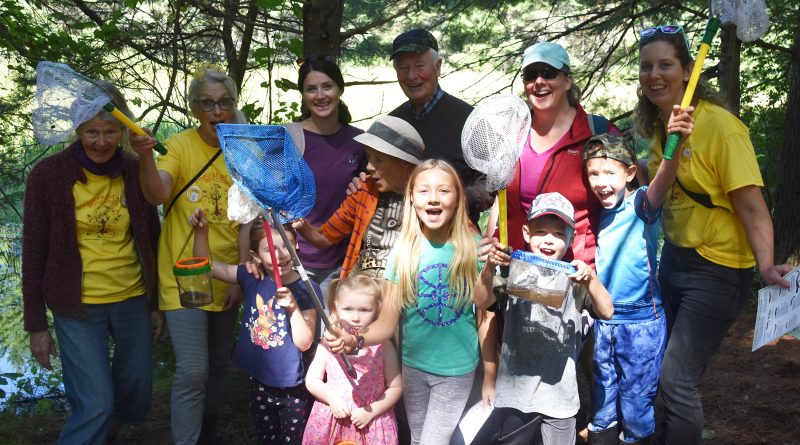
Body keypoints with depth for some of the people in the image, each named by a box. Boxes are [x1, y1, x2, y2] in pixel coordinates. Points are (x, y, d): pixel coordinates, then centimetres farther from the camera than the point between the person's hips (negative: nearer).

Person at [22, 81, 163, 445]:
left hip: (133, 300, 3)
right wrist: (36, 324, -4)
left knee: (136, 400, 13)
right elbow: (34, 253, -5)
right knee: (95, 407, -7)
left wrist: (156, 303, 9)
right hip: (78, 306, -3)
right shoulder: (49, 174, -10)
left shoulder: (135, 171, -2)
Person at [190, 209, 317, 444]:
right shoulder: (252, 277, -4)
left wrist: (293, 307, -32)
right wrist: (201, 231, -13)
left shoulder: (306, 290, -16)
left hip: (292, 385, -4)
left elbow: (303, 342, -18)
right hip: (257, 380, 4)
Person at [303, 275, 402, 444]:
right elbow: (312, 379, 3)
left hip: (371, 423, -2)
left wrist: (371, 411, -13)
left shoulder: (383, 346, -8)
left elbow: (396, 387, -5)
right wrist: (331, 398, -12)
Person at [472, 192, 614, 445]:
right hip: (516, 393, -1)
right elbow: (482, 302, -15)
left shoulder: (574, 280, 0)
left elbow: (606, 312, -8)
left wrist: (590, 278, -26)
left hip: (561, 394, 1)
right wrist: (489, 267, -33)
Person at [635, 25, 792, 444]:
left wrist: (765, 264, -34)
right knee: (670, 370, 17)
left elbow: (752, 207, -23)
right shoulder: (658, 127, 3)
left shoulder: (720, 126, -20)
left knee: (677, 379, -9)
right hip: (674, 256, 8)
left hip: (717, 270, -7)